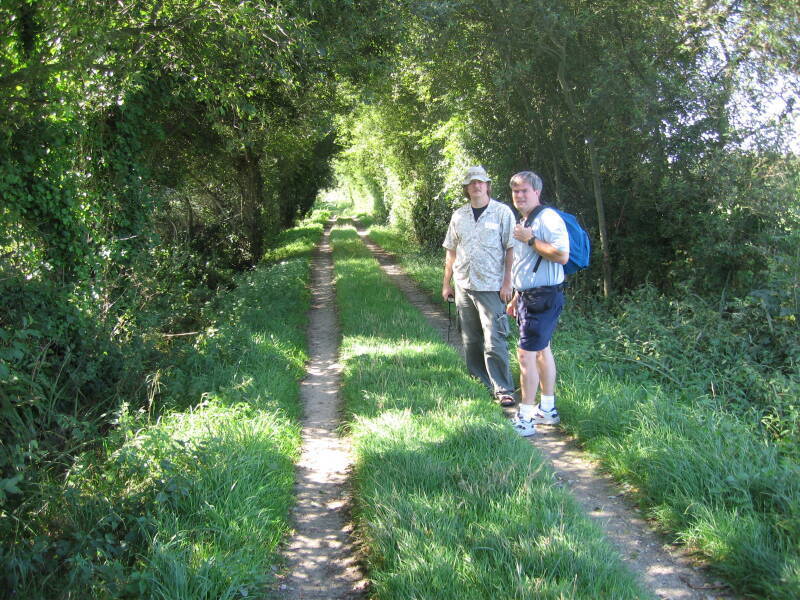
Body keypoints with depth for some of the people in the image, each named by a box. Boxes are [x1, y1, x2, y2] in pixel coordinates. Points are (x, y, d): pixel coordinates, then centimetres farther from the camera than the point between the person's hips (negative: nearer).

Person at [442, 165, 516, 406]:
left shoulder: (502, 212, -2)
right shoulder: (459, 216, 11)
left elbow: (511, 250, -5)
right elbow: (451, 251, 17)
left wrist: (507, 282, -11)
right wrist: (446, 283, 15)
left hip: (491, 287, -5)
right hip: (464, 286, 5)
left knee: (494, 341, -9)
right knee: (470, 340, 12)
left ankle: (503, 390, -3)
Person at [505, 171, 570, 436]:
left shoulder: (548, 219, -15)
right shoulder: (524, 222, 16)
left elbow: (562, 255, -28)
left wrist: (530, 240, -23)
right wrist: (516, 297, 25)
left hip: (543, 298, -10)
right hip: (529, 296, 10)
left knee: (526, 354, -10)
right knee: (541, 350, 17)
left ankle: (525, 419, -2)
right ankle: (547, 409, 28)